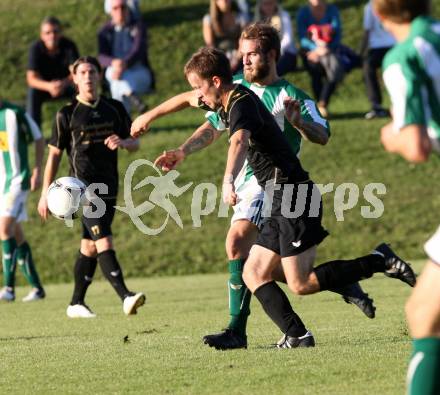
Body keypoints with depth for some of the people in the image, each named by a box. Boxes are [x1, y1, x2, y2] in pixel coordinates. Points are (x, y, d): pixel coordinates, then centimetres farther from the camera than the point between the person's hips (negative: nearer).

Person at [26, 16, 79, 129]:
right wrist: (49, 86, -45)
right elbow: (31, 78, -25)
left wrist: (64, 83, -45)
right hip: (44, 85, -1)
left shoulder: (69, 46, -18)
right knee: (33, 92, -32)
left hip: (66, 85, 1)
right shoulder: (36, 48, -20)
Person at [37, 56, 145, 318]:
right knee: (104, 243, -18)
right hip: (83, 187, -5)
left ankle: (76, 303, 21)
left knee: (90, 247, 12)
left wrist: (123, 142, -11)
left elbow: (135, 144, 14)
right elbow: (54, 154, 2)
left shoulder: (115, 109, 9)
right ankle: (126, 297, -29)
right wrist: (46, 193, -1)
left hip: (109, 189, 5)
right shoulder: (67, 115, -1)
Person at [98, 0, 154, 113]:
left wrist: (125, 63, -34)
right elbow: (101, 57, -4)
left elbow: (139, 49, -11)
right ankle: (130, 95, -56)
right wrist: (114, 62, -31)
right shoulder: (105, 31, 11)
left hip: (139, 71, -2)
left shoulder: (138, 26, 6)